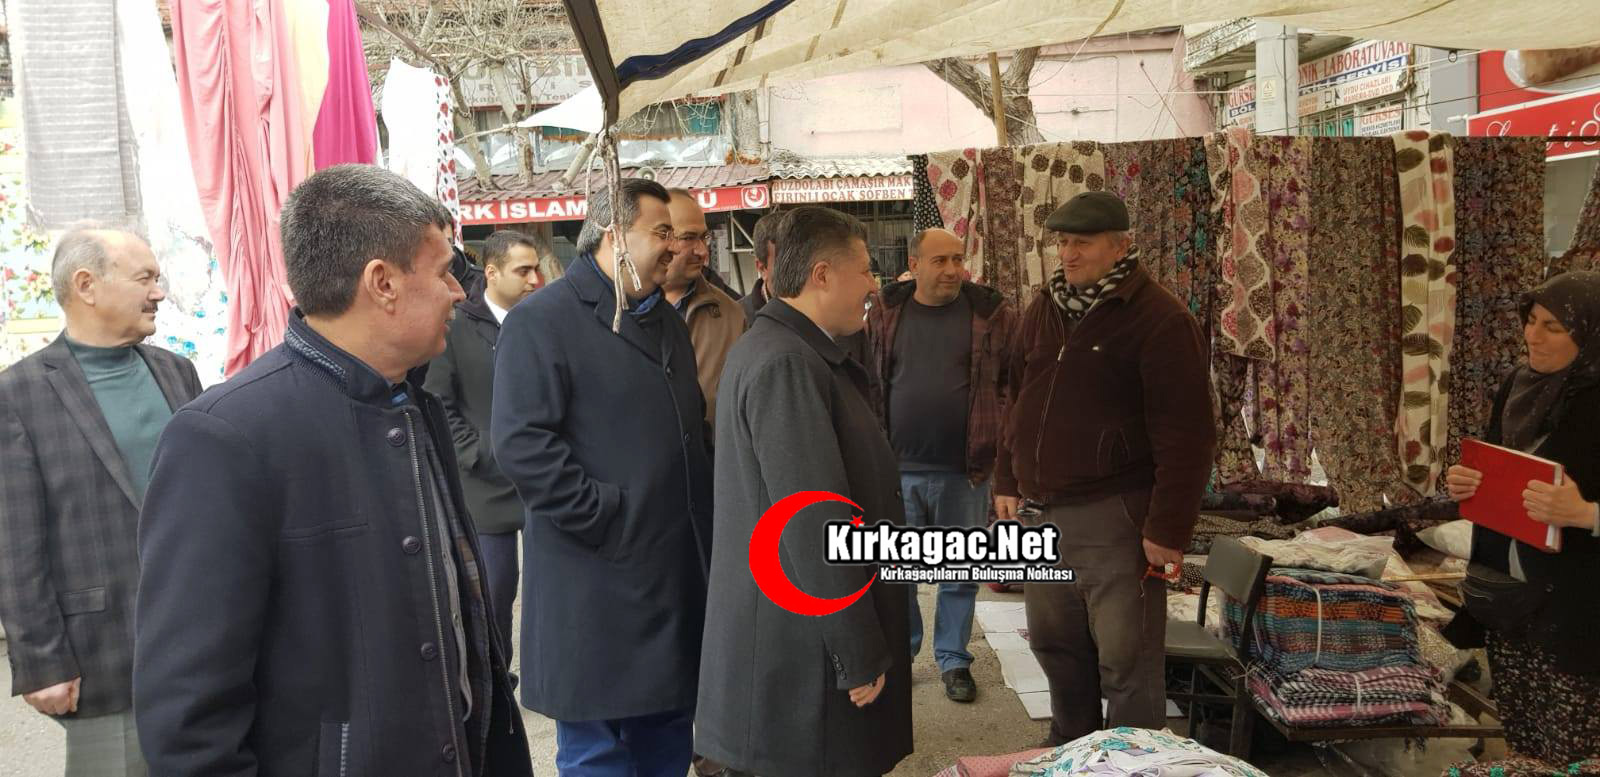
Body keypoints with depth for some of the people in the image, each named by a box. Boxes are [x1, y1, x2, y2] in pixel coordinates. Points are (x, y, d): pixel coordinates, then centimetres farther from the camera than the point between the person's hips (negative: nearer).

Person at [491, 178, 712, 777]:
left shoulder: (666, 321, 17)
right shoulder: (542, 320, -10)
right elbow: (521, 442, -20)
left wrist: (703, 514, 13)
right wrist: (607, 518, -20)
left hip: (677, 575, 8)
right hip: (597, 583, -7)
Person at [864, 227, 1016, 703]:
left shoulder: (991, 314, -2)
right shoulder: (885, 314, 2)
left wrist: (998, 440, -4)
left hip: (964, 471, -1)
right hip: (898, 468, 1)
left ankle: (954, 660, 27)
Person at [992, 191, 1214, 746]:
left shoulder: (1160, 320, -11)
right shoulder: (1043, 309, 11)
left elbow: (1185, 434, -15)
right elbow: (1017, 402, 19)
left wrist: (1168, 528, -17)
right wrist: (1007, 481, 14)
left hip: (1114, 514, -7)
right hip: (1040, 510, 7)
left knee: (1125, 659, 0)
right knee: (1054, 643, 18)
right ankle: (1069, 749, 37)